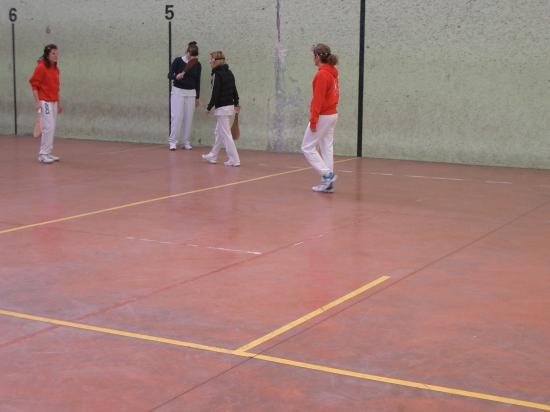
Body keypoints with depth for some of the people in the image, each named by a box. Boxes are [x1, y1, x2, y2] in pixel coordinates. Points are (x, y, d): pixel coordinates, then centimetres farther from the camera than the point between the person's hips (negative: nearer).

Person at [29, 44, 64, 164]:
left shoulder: (56, 69, 11)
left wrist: (59, 103, 18)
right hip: (45, 102, -8)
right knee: (48, 127, -11)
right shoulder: (41, 67, -12)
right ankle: (43, 154, -4)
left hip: (54, 102, 8)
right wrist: (37, 102, -18)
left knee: (51, 128, 9)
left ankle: (48, 153, 16)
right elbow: (34, 85, -12)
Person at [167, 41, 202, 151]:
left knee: (188, 118, 2)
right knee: (177, 116, -10)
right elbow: (169, 75, -8)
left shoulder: (197, 65, 2)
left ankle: (185, 142, 9)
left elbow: (198, 82, 8)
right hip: (178, 91, -3)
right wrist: (176, 76, -30)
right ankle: (172, 141, -4)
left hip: (191, 93, 3)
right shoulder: (178, 61, -7)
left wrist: (198, 97, 9)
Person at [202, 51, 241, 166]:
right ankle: (213, 156, 30)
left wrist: (209, 107, -10)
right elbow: (234, 90, 17)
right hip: (230, 105, 9)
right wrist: (236, 104, 28)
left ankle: (234, 159, -6)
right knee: (218, 132, 20)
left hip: (222, 108, -9)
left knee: (226, 134, -5)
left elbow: (215, 94, -18)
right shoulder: (229, 73, 10)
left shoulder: (217, 74, -16)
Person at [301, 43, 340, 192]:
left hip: (323, 116, -9)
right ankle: (327, 183, 12)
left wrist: (313, 119, -19)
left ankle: (327, 174, -7)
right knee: (327, 148, 10)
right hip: (332, 114, 9)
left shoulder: (321, 75, -17)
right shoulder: (332, 72, 10)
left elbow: (318, 99, -21)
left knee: (307, 148, -1)